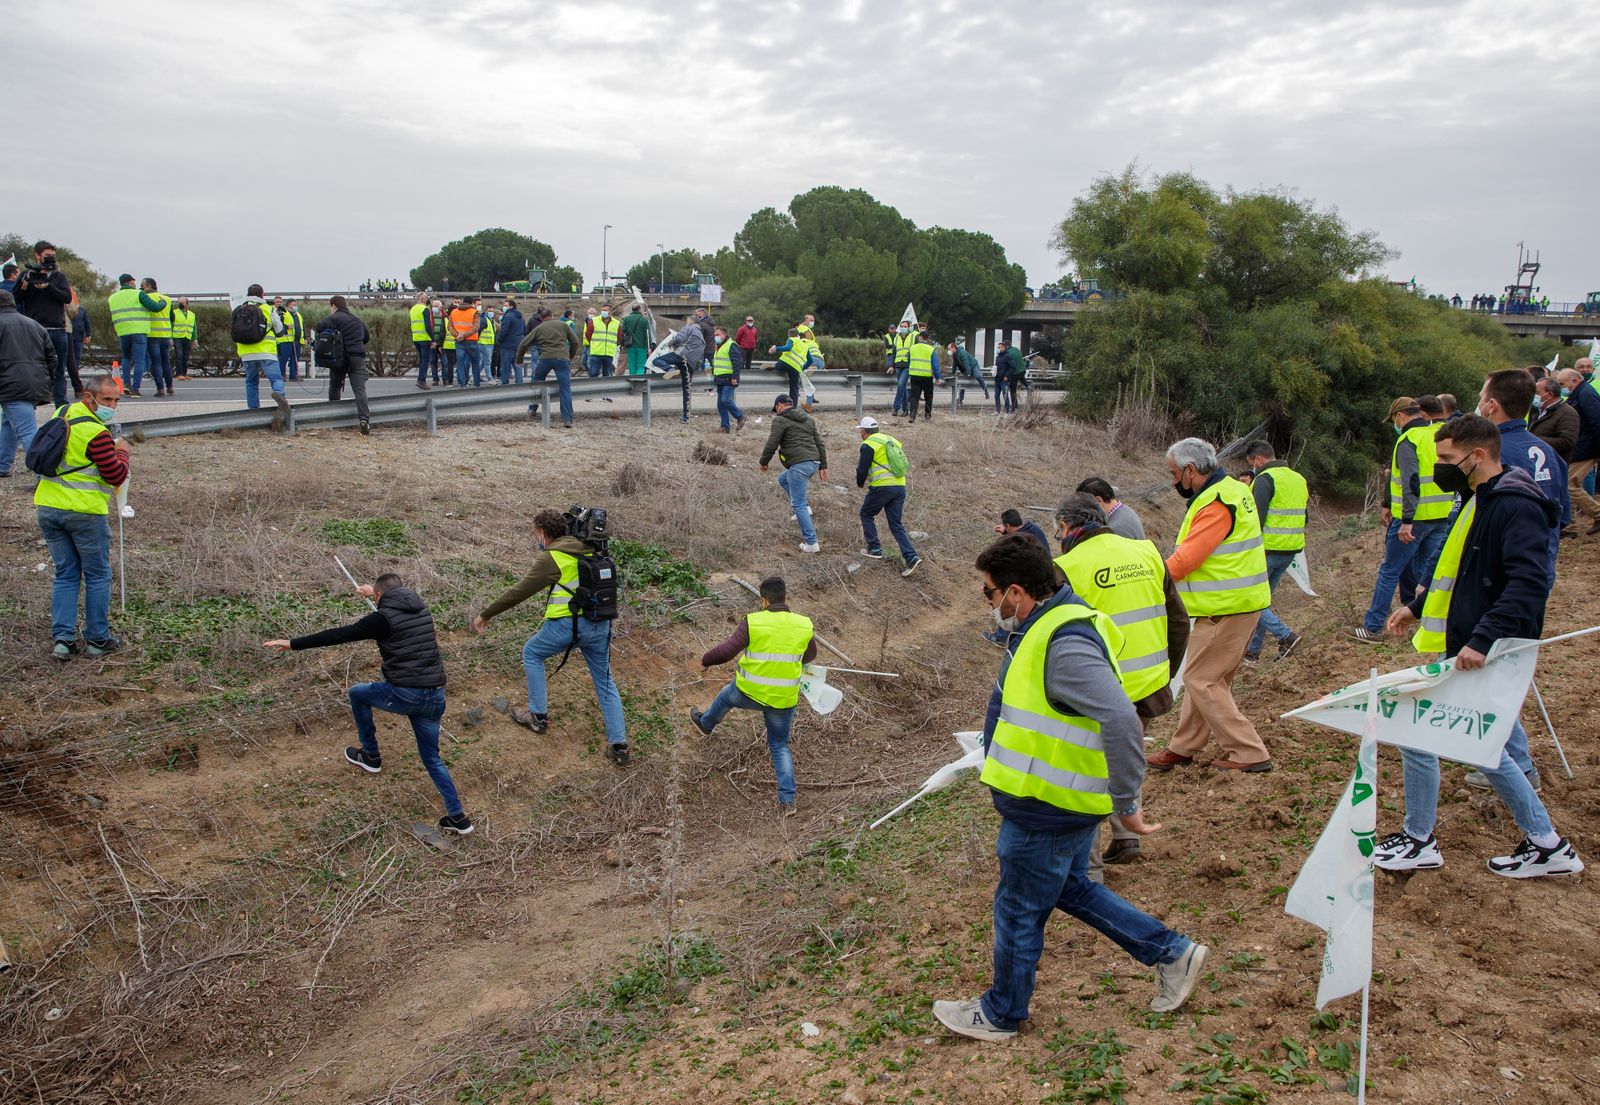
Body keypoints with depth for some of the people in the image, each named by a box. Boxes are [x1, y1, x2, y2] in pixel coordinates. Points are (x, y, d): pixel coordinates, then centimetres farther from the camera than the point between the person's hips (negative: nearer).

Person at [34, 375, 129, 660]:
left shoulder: (62, 413, 9)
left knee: (65, 574, 14)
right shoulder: (95, 433, -17)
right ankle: (97, 640, 13)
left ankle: (62, 639, 9)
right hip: (83, 511, -7)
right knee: (97, 576, 7)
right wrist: (122, 453, 4)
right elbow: (116, 476, -13)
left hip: (48, 507, 7)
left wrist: (111, 449, 14)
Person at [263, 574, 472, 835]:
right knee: (432, 758, 19)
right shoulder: (422, 608, 13)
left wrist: (293, 644, 0)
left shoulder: (383, 618, -7)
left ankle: (371, 756, 34)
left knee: (357, 693, 25)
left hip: (404, 694, -6)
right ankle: (458, 816, 12)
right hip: (436, 696, 6)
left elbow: (340, 635, -7)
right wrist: (374, 591, 55)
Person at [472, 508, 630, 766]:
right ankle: (619, 745, 11)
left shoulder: (551, 558, -7)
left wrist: (485, 615, 3)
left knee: (531, 653, 21)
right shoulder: (588, 551, 11)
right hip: (600, 624, 6)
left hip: (568, 624, -6)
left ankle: (538, 716, 25)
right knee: (605, 681, 14)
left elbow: (519, 592, -6)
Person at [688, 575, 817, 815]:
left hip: (750, 692, -2)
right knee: (780, 746, 18)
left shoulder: (753, 622, -17)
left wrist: (706, 660, 1)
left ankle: (705, 723, 62)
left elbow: (726, 651, -19)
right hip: (784, 698, 2)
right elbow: (810, 654, 13)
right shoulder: (804, 625, -5)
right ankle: (787, 800, 9)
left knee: (725, 697, 32)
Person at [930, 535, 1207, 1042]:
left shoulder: (1066, 645, -30)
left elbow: (1121, 721, -38)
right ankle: (1171, 952, 35)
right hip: (1061, 802, 10)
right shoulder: (1047, 626, 4)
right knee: (1071, 889, 26)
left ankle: (1000, 1015, 31)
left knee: (1018, 911, 10)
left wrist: (1126, 804, -30)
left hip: (1047, 814, -10)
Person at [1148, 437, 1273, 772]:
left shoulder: (1215, 504, -19)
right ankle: (1183, 746, 26)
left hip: (1225, 609, -10)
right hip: (1243, 602, 10)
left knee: (1201, 680, -3)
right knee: (1208, 678, 16)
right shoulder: (1235, 490, 14)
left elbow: (1184, 560, -21)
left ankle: (1249, 754, 1)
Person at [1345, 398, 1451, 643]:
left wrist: (1407, 521, -24)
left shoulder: (1408, 440, -11)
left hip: (1413, 518, -7)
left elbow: (1411, 481, -22)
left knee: (1389, 572, -2)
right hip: (1440, 516, 7)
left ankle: (1372, 628, 1)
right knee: (1426, 572, 17)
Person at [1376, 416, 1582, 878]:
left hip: (1482, 656, -10)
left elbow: (1529, 585, -30)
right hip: (1468, 646, 10)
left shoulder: (1516, 507, -20)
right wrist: (1417, 607, 25)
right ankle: (1546, 844, 25)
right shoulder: (1483, 500, 12)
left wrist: (1482, 640, -36)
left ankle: (1418, 841, 14)